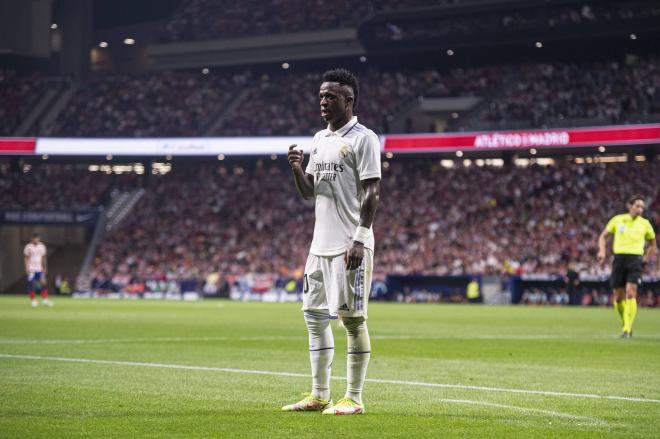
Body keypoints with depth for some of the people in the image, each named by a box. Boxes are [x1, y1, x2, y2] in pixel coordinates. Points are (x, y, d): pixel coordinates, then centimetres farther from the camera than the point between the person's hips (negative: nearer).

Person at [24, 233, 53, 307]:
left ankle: (45, 300, 2)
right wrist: (27, 268, -11)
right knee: (31, 285, -1)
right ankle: (33, 300, 9)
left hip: (39, 268, 4)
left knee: (44, 283, -4)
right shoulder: (28, 247, -7)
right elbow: (26, 258, -4)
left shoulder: (42, 246, 7)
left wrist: (44, 267, 11)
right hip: (31, 269, -4)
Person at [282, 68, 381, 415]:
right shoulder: (320, 139, 17)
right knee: (314, 315, 9)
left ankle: (353, 399, -2)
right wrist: (296, 167, 0)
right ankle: (319, 396, 15)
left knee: (352, 318, -6)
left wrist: (359, 240, -20)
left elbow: (371, 192, -13)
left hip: (350, 246, -9)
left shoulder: (363, 139, -7)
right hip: (321, 244, 9)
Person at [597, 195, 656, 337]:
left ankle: (627, 329, -18)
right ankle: (625, 323, 25)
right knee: (618, 297, 3)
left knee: (630, 294, -17)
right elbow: (603, 236, 14)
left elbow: (652, 243, 21)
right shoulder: (618, 220, 7)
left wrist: (645, 260, 10)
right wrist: (602, 251, -3)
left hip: (635, 259, -1)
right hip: (619, 258, 1)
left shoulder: (645, 224, 8)